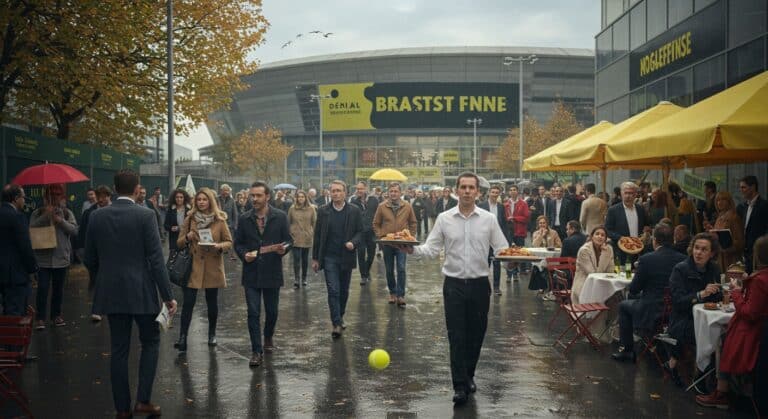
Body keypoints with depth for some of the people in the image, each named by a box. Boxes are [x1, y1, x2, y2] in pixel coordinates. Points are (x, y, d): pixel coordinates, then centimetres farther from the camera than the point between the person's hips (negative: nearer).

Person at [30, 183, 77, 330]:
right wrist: (45, 216, -19)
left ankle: (56, 315, 23)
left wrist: (61, 221, -19)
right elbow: (32, 228, -11)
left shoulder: (67, 213, 5)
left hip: (61, 257, 2)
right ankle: (40, 318, -1)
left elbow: (74, 230, -6)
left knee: (58, 288, 11)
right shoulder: (38, 213, 3)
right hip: (43, 258, -2)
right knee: (42, 288, -6)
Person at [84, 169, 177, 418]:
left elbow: (90, 259, 7)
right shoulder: (146, 216, -10)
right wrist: (168, 296, -9)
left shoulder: (97, 217, 2)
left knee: (119, 349, 9)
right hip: (141, 292, -3)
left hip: (111, 292, 4)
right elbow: (156, 259, -13)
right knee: (150, 342, 13)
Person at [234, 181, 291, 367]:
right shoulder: (245, 219, 4)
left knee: (271, 311, 12)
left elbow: (288, 240, 3)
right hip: (251, 274, 0)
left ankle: (268, 338, 40)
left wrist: (283, 249, -19)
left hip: (272, 273, 0)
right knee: (253, 313, -4)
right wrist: (244, 254, -10)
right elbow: (238, 243, 10)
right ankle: (257, 351, 2)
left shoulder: (280, 217, -1)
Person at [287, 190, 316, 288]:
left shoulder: (311, 209, 1)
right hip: (295, 238, -1)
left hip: (307, 238, 1)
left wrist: (314, 235, 1)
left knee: (305, 260, 11)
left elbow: (314, 223, 5)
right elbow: (288, 223, 7)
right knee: (296, 260, -6)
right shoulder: (292, 209, 1)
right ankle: (296, 281, -6)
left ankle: (304, 278, 26)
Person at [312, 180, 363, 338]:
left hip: (346, 257, 1)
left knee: (344, 291, 12)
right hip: (329, 257, -1)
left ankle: (340, 317, 31)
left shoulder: (355, 211, 1)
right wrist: (315, 258, 3)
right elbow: (317, 235, 5)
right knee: (333, 291, -9)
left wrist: (353, 243, -19)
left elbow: (360, 232, 3)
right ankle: (337, 324, -8)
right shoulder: (323, 211, 2)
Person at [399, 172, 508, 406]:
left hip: (479, 284, 1)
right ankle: (460, 385, 2)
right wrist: (412, 249, -18)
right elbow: (431, 249, 0)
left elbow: (501, 249, 2)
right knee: (456, 336, -3)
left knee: (476, 334, 11)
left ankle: (468, 376, 31)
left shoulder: (488, 219, 2)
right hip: (454, 284, -1)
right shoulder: (444, 219, 1)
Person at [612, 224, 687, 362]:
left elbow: (633, 289, -9)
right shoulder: (683, 259, -5)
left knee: (623, 305, 23)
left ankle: (626, 349, 24)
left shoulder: (646, 259, -17)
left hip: (651, 315, -5)